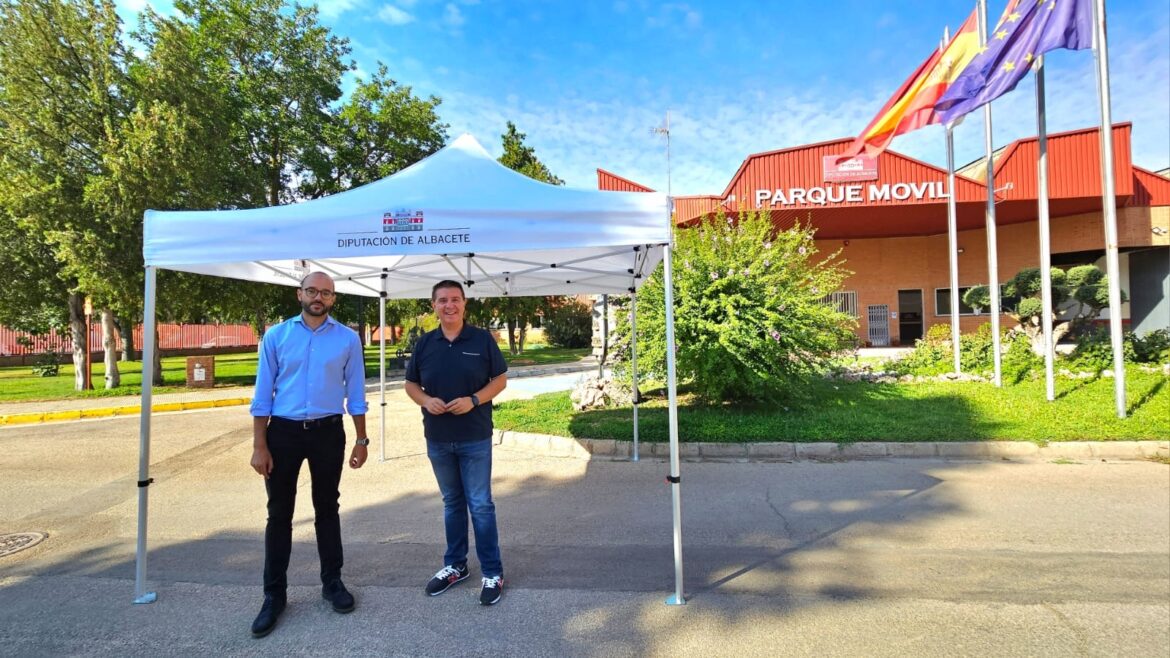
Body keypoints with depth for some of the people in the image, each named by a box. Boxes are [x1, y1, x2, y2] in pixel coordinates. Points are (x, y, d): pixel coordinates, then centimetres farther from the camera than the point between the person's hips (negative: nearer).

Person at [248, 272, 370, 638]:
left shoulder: (348, 339, 0)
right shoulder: (276, 335, 0)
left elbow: (355, 393, 3)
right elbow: (263, 393, 0)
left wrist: (361, 439, 2)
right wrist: (259, 445, -4)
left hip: (328, 432, 0)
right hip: (283, 431, 0)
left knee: (327, 509, 13)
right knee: (279, 513, 8)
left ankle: (332, 582, 28)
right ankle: (274, 594, 23)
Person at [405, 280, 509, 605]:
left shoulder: (482, 339, -4)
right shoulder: (424, 343, 4)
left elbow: (500, 380, -2)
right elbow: (410, 383, 9)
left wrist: (474, 400, -18)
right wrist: (426, 400, -12)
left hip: (475, 438, -3)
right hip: (437, 439, 3)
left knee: (480, 505, 1)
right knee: (452, 503, 16)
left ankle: (493, 572, 14)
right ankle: (455, 565, 31)